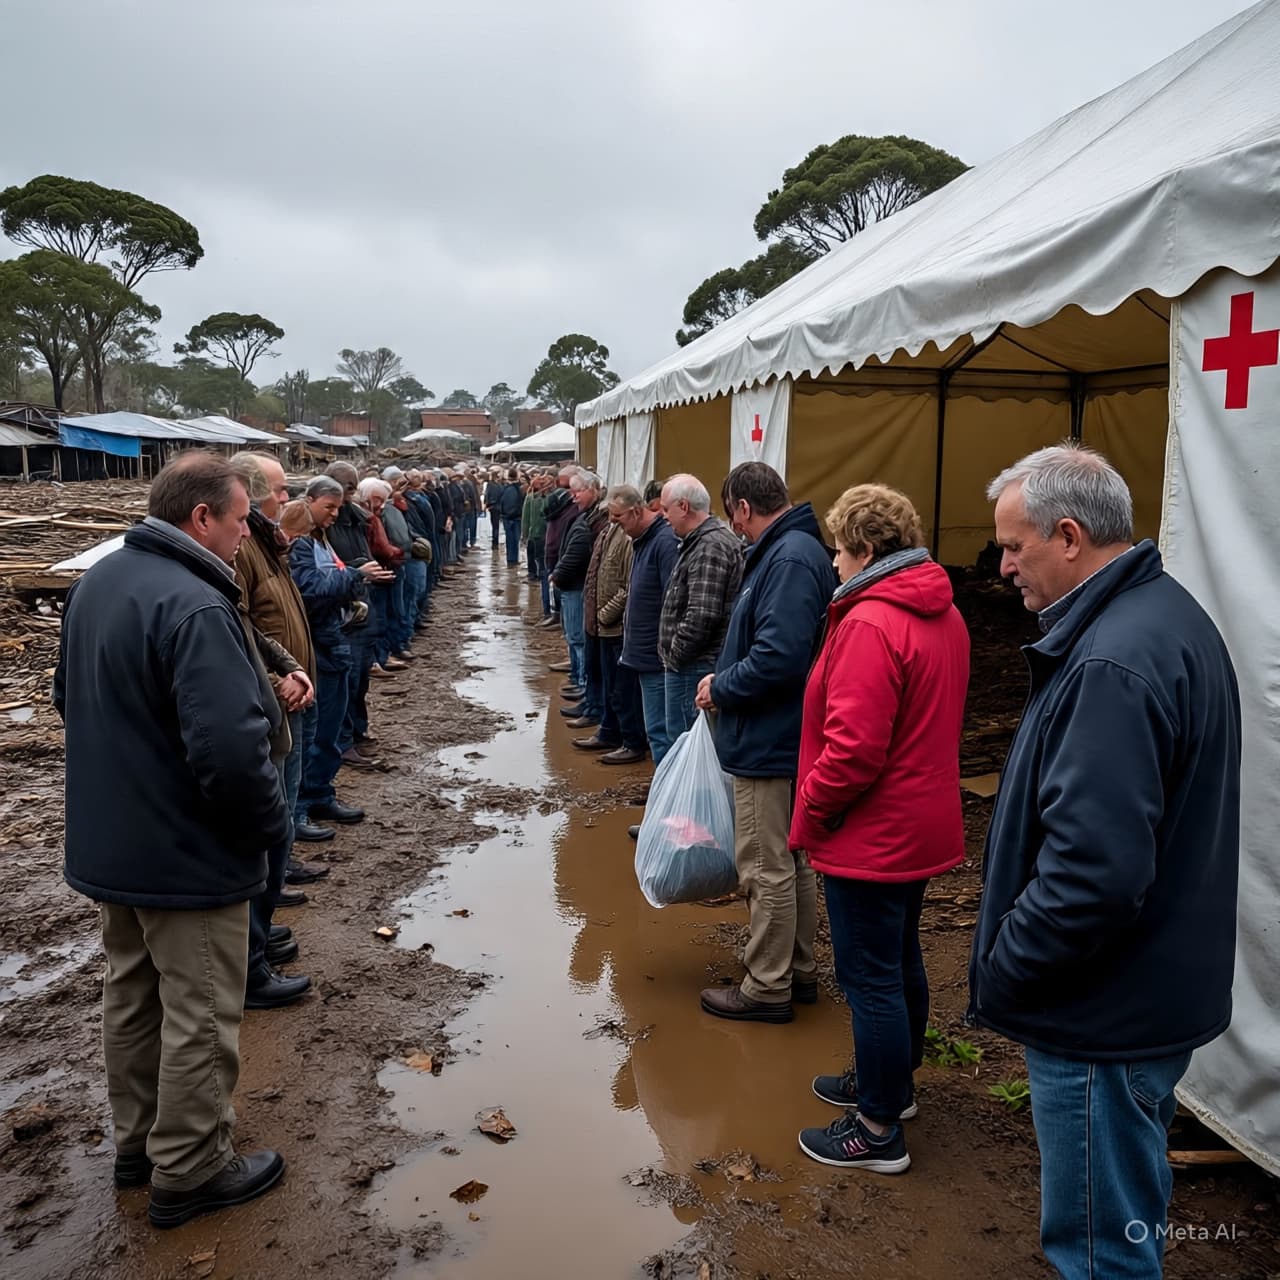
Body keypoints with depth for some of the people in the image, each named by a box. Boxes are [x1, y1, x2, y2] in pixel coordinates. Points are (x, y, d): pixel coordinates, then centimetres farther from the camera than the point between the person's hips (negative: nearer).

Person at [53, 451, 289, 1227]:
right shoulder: (194, 606, -27)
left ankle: (138, 1142, 39)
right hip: (189, 852, -9)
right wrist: (273, 824, -16)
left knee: (132, 994, 22)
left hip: (110, 842, 9)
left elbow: (71, 697, 17)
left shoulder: (96, 583, 4)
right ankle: (189, 1171, 24)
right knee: (199, 1017, 8)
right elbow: (231, 750, -33)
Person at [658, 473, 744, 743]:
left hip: (693, 669, -11)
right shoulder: (701, 541, 16)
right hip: (688, 666, 11)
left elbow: (702, 616, -26)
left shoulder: (709, 548, -18)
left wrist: (674, 655, -15)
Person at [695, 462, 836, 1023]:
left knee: (767, 869, 2)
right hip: (783, 738, 11)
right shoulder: (790, 550, 11)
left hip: (769, 744, -11)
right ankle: (798, 970, 33)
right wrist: (726, 679, 8)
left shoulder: (789, 559, -22)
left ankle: (767, 988, 16)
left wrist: (721, 688, -15)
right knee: (792, 861, 19)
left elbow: (778, 658, -30)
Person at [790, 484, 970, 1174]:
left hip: (870, 838, -10)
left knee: (870, 978, 2)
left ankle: (878, 1131, 15)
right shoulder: (943, 615, 8)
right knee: (900, 962, 23)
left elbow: (854, 748, -27)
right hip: (921, 827, 10)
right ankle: (892, 1082, 41)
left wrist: (807, 817, -12)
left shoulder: (870, 625, -23)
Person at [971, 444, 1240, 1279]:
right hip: (1155, 989, 10)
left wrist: (999, 972, -16)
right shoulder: (1169, 615, 7)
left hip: (1104, 1018, -10)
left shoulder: (1112, 664, -27)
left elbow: (1092, 872, -32)